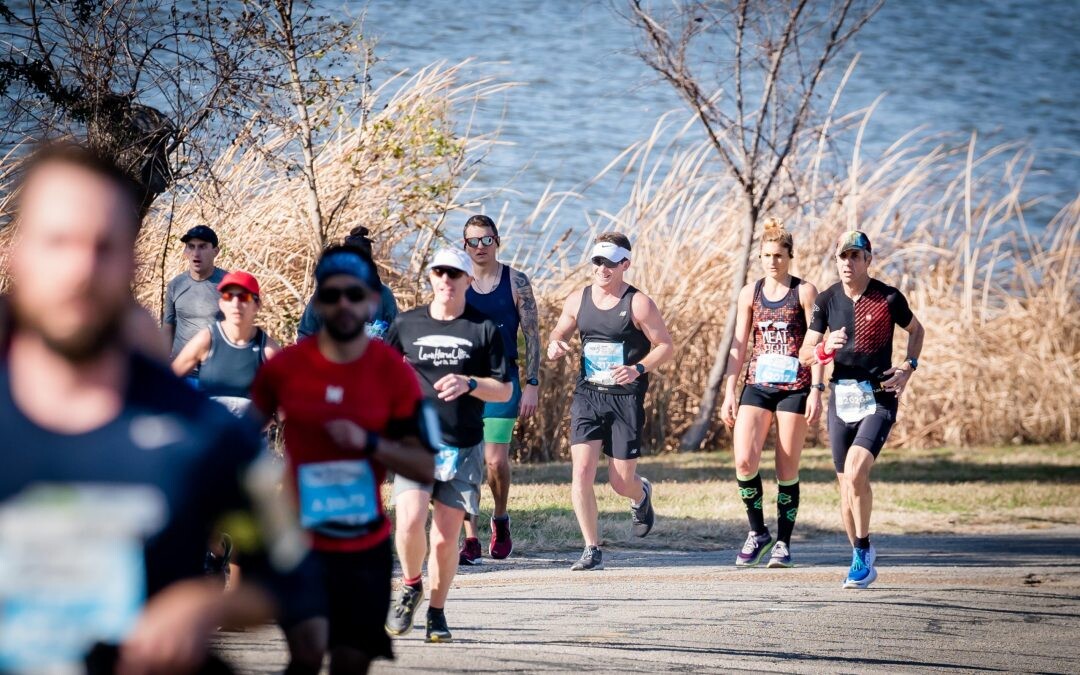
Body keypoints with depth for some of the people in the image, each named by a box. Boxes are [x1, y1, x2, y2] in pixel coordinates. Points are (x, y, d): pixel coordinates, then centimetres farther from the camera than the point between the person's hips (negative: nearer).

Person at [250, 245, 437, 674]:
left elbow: (426, 467, -5)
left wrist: (368, 442, -20)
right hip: (303, 540, -1)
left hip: (367, 546, 2)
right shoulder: (284, 367, -4)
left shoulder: (394, 373, -4)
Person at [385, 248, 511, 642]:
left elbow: (505, 390, 3)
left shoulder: (484, 329, 4)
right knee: (410, 523, -19)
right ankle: (411, 587, 9)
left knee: (446, 539, 0)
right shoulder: (407, 324, 8)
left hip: (463, 447, 0)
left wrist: (469, 384, -13)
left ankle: (437, 613, 20)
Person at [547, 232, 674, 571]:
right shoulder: (577, 300, 5)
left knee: (621, 482, 3)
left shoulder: (638, 304, -7)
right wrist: (555, 346, -5)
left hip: (626, 399, -3)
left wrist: (638, 369, -22)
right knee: (582, 471, -13)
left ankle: (642, 495, 43)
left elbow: (666, 347, -4)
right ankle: (592, 551, -5)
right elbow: (559, 333, 20)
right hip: (587, 395, 3)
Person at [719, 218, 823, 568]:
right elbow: (739, 346, 11)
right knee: (744, 461, -14)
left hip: (794, 388, -2)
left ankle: (783, 542, 12)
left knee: (787, 470, 1)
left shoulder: (804, 292, -1)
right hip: (757, 385, 2)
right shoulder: (750, 293, 8)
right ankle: (757, 532, 4)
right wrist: (729, 393, 6)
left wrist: (816, 391, -11)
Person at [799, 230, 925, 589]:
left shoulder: (888, 298, -5)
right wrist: (826, 349, -20)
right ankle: (861, 558, 23)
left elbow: (916, 330, 14)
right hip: (841, 398, 4)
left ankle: (863, 553, -9)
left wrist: (909, 368, -1)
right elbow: (805, 354, 2)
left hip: (878, 398, -4)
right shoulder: (826, 300, 3)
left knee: (856, 472, -22)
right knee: (846, 483, 7)